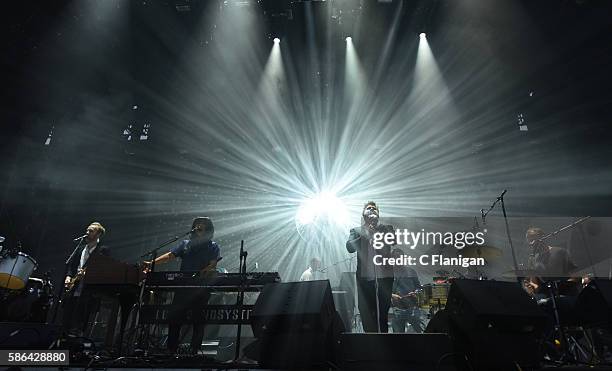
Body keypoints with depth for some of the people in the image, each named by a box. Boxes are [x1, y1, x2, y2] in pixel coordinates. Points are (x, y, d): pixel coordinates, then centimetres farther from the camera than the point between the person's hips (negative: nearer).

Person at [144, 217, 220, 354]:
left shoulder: (213, 247, 5)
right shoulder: (185, 244, 14)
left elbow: (213, 265, -7)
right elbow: (170, 255, 4)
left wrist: (202, 273, -27)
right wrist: (152, 263, -11)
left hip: (201, 289, -2)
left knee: (198, 321, 3)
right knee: (174, 318, 0)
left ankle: (194, 351, 13)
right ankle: (171, 350, 14)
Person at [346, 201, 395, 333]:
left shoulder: (387, 228, 13)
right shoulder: (356, 231, 12)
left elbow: (394, 241, -7)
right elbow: (350, 247, -4)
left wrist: (376, 232, -10)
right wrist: (365, 234, -10)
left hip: (384, 275, 0)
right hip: (365, 276, 0)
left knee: (383, 310, 6)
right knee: (366, 311, 1)